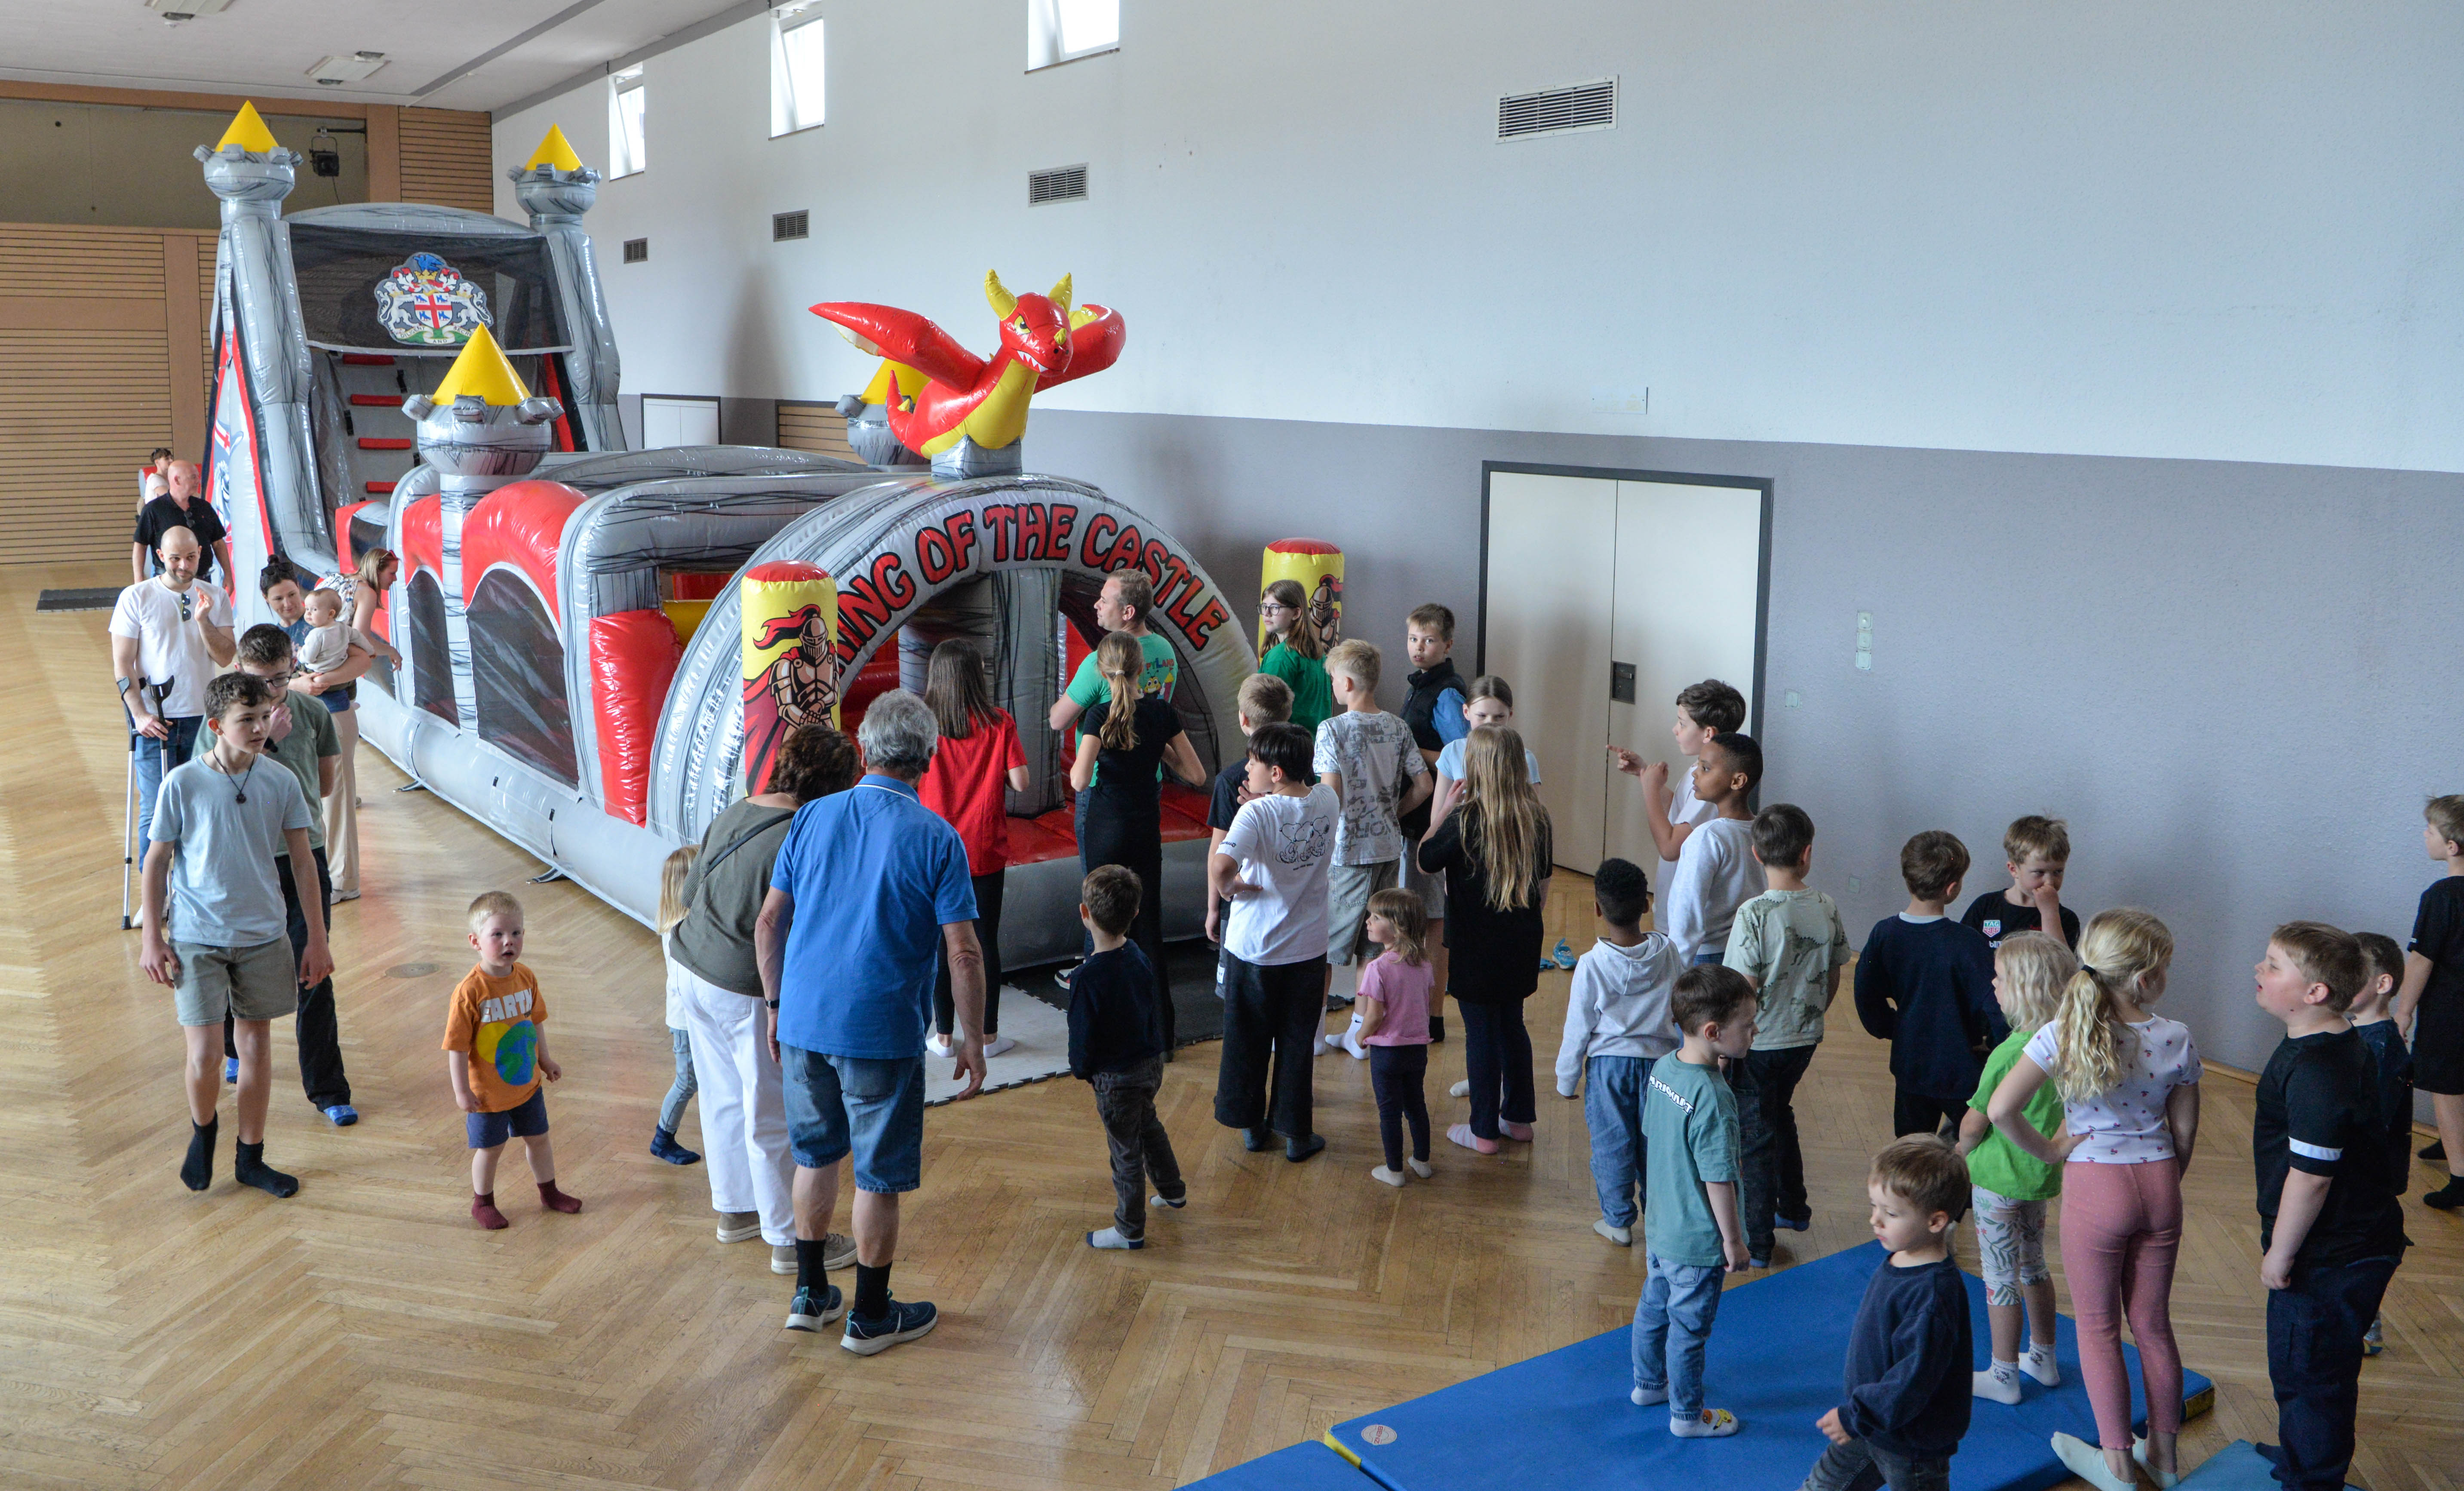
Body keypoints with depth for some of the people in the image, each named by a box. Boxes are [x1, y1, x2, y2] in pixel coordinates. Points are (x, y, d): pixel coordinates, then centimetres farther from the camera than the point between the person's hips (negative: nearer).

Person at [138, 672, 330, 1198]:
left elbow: (302, 862, 3)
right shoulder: (183, 784, -10)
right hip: (197, 940, -2)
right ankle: (202, 1127, 26)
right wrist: (151, 936, -2)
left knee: (256, 1047, 10)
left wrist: (317, 939, 4)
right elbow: (157, 862, -1)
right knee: (204, 1056, -6)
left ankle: (251, 1158, 26)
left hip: (263, 937, 3)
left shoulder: (281, 783, -4)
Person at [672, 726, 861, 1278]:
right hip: (751, 990, -9)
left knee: (724, 1099, 22)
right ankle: (790, 1241, 17)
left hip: (695, 969, 9)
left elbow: (689, 891, 12)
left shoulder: (736, 813, 2)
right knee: (776, 1118, 5)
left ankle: (735, 1209, 39)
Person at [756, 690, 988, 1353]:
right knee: (879, 1176, 9)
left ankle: (810, 1295, 31)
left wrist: (777, 1005, 17)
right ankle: (870, 1316, 20)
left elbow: (769, 921, 6)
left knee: (816, 1156, 21)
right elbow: (963, 952, -12)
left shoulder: (812, 818, 2)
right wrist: (971, 1039, -2)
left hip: (804, 1022, 4)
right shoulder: (937, 838, -10)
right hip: (883, 1030, -4)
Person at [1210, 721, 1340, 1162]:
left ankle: (1252, 1125, 27)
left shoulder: (1256, 814, -21)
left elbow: (1221, 864, -36)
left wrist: (1227, 886, -16)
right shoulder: (1327, 802, -5)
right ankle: (1297, 1133, 20)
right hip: (1307, 947, 3)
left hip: (1253, 948, -3)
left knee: (1248, 1042, 15)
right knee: (1297, 1042, 14)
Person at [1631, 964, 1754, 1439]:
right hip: (1698, 1240, -8)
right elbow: (1718, 1179, -26)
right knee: (1689, 1326, 10)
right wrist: (1734, 1240, -13)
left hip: (1660, 1226, 8)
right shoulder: (1712, 1098, -31)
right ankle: (1688, 1414, 28)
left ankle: (1649, 1383, 45)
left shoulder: (1663, 1070, -5)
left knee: (1654, 1306, 25)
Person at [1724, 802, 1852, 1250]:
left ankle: (1757, 1237, 16)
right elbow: (1834, 978, 5)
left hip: (1760, 1043, -5)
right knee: (1780, 1114, 27)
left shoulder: (1755, 914, -22)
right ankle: (1793, 1208, 41)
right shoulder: (1827, 909, -6)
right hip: (1805, 1039, 5)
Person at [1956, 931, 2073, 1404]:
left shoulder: (2009, 1055, -27)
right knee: (2034, 1266, 23)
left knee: (2000, 1277, 6)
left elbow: (1975, 1123, -18)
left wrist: (1962, 1154, -1)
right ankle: (2043, 1359, 37)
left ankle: (2003, 1376, 17)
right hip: (2042, 1172, 8)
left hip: (1999, 1177, -8)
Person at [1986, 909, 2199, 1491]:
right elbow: (2185, 1133, 1)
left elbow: (2001, 1109, -22)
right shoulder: (2177, 1040, -9)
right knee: (2153, 1323, 18)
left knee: (2098, 1327, 13)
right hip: (2158, 1184, 3)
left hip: (2094, 1186, -3)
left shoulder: (2062, 1034, -16)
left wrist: (2047, 1150, -6)